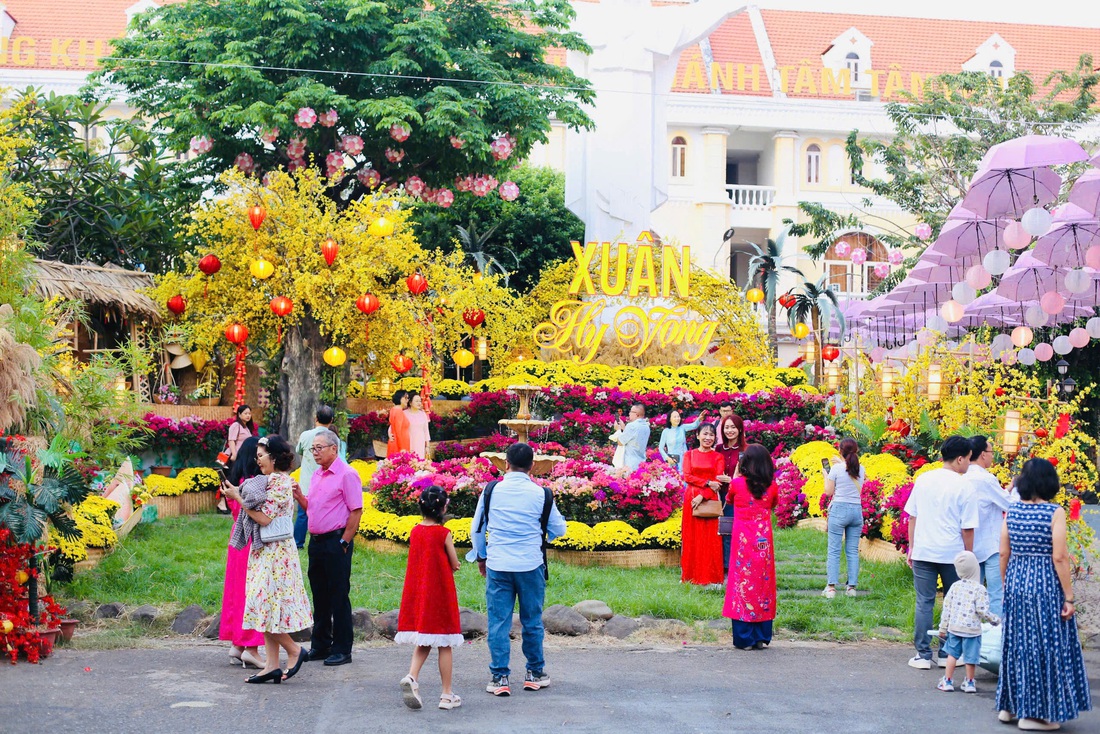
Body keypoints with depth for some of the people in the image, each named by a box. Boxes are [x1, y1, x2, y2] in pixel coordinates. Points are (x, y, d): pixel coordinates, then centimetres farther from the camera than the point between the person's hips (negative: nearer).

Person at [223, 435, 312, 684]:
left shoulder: (278, 481, -15)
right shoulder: (275, 480, 16)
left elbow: (265, 518, -20)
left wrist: (238, 498, -12)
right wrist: (239, 495, 6)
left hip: (274, 551, -10)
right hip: (266, 551, 10)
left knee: (265, 603, -9)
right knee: (267, 605, 7)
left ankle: (294, 650, 4)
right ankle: (272, 665, 8)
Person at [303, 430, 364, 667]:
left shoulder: (346, 474, -11)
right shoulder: (317, 475, 15)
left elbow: (356, 511, -13)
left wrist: (344, 543, -15)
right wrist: (298, 495, 3)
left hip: (336, 542, -8)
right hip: (316, 541, 8)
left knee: (339, 596, -3)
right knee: (319, 596, 13)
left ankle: (342, 650, 2)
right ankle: (320, 646, 21)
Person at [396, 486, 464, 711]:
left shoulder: (415, 531, 3)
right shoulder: (444, 533, -12)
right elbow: (455, 565, -5)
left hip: (418, 595, 5)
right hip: (440, 595, -5)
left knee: (423, 643, 14)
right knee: (444, 645, 5)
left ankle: (411, 677, -11)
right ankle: (447, 695, 9)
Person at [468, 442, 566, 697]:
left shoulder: (491, 490, -1)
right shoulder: (541, 494, -5)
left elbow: (477, 528, 9)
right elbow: (558, 530, 6)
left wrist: (481, 556, 24)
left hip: (497, 565, 0)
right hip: (530, 565, 0)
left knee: (498, 621, 5)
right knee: (532, 621, 12)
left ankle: (499, 677, 5)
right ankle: (535, 673, 22)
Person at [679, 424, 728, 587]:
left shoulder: (718, 457, 6)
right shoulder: (689, 455, 10)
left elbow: (719, 482, -4)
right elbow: (687, 476, -2)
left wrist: (702, 495, -17)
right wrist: (708, 483, -13)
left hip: (710, 500, -1)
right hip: (691, 499, 1)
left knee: (711, 539, -2)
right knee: (692, 537, 2)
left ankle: (712, 578, 1)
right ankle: (691, 575, 7)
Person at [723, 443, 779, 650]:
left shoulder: (737, 483, -6)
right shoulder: (771, 486, 0)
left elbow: (729, 500, 15)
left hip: (743, 540, -2)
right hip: (764, 540, 2)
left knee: (742, 582, 2)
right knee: (763, 583, 8)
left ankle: (744, 638, 2)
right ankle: (762, 638, 10)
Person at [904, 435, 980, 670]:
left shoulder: (923, 480, 4)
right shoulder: (963, 487, -8)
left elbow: (912, 517, 9)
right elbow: (967, 529, -6)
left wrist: (911, 548, 17)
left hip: (923, 552, 3)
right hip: (952, 554, -3)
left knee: (924, 603, 6)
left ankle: (923, 655, 6)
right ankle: (947, 654, 16)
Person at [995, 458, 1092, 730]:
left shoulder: (1012, 511, 2)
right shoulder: (1055, 512, -12)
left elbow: (1004, 554, 5)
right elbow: (1059, 558, -15)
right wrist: (1069, 597, -9)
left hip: (1016, 583, 5)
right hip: (1046, 585, -5)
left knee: (1017, 643, 16)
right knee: (1045, 645, 4)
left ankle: (1009, 706, 24)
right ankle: (1034, 713, 8)